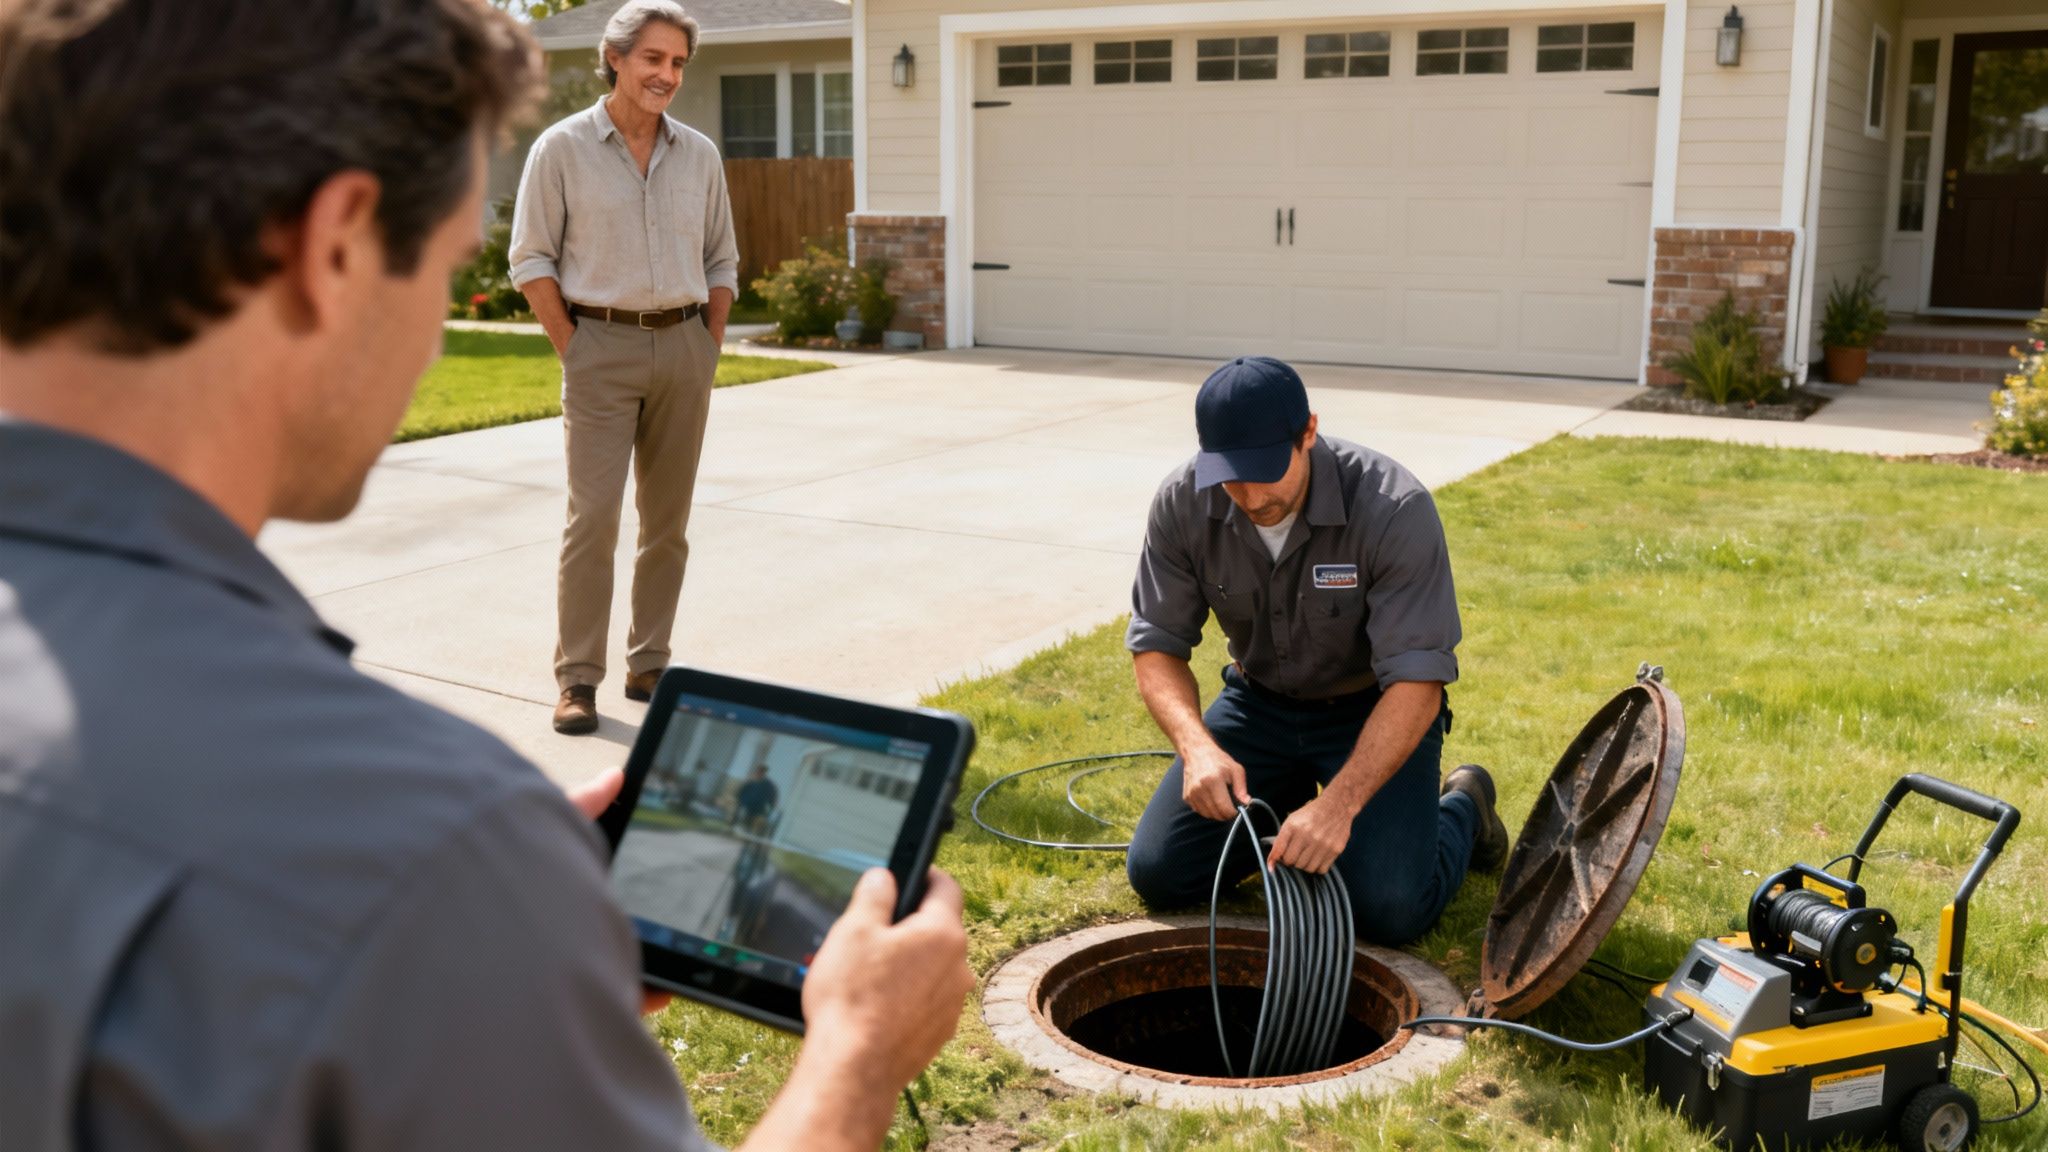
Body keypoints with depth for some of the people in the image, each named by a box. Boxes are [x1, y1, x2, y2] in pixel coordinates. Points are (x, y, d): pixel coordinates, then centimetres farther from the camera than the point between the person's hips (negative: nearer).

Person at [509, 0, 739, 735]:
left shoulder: (699, 155, 9)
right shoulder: (561, 149, -1)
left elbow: (721, 262, 14)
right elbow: (531, 261, -1)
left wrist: (708, 351, 6)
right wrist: (573, 353, -7)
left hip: (684, 347, 4)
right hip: (603, 348, -4)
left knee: (667, 521, 6)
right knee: (593, 517, -9)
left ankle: (649, 667, 16)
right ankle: (577, 680, -3)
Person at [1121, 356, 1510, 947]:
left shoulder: (1396, 510, -30)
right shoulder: (1182, 504, -18)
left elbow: (1417, 681, -31)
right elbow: (1157, 647, -13)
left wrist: (1339, 804, -42)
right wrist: (1198, 746, -33)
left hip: (1374, 708, -3)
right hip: (1258, 701, 4)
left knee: (1388, 911, -19)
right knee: (1157, 874, -8)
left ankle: (1462, 808, 14)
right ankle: (1285, 805, 20)